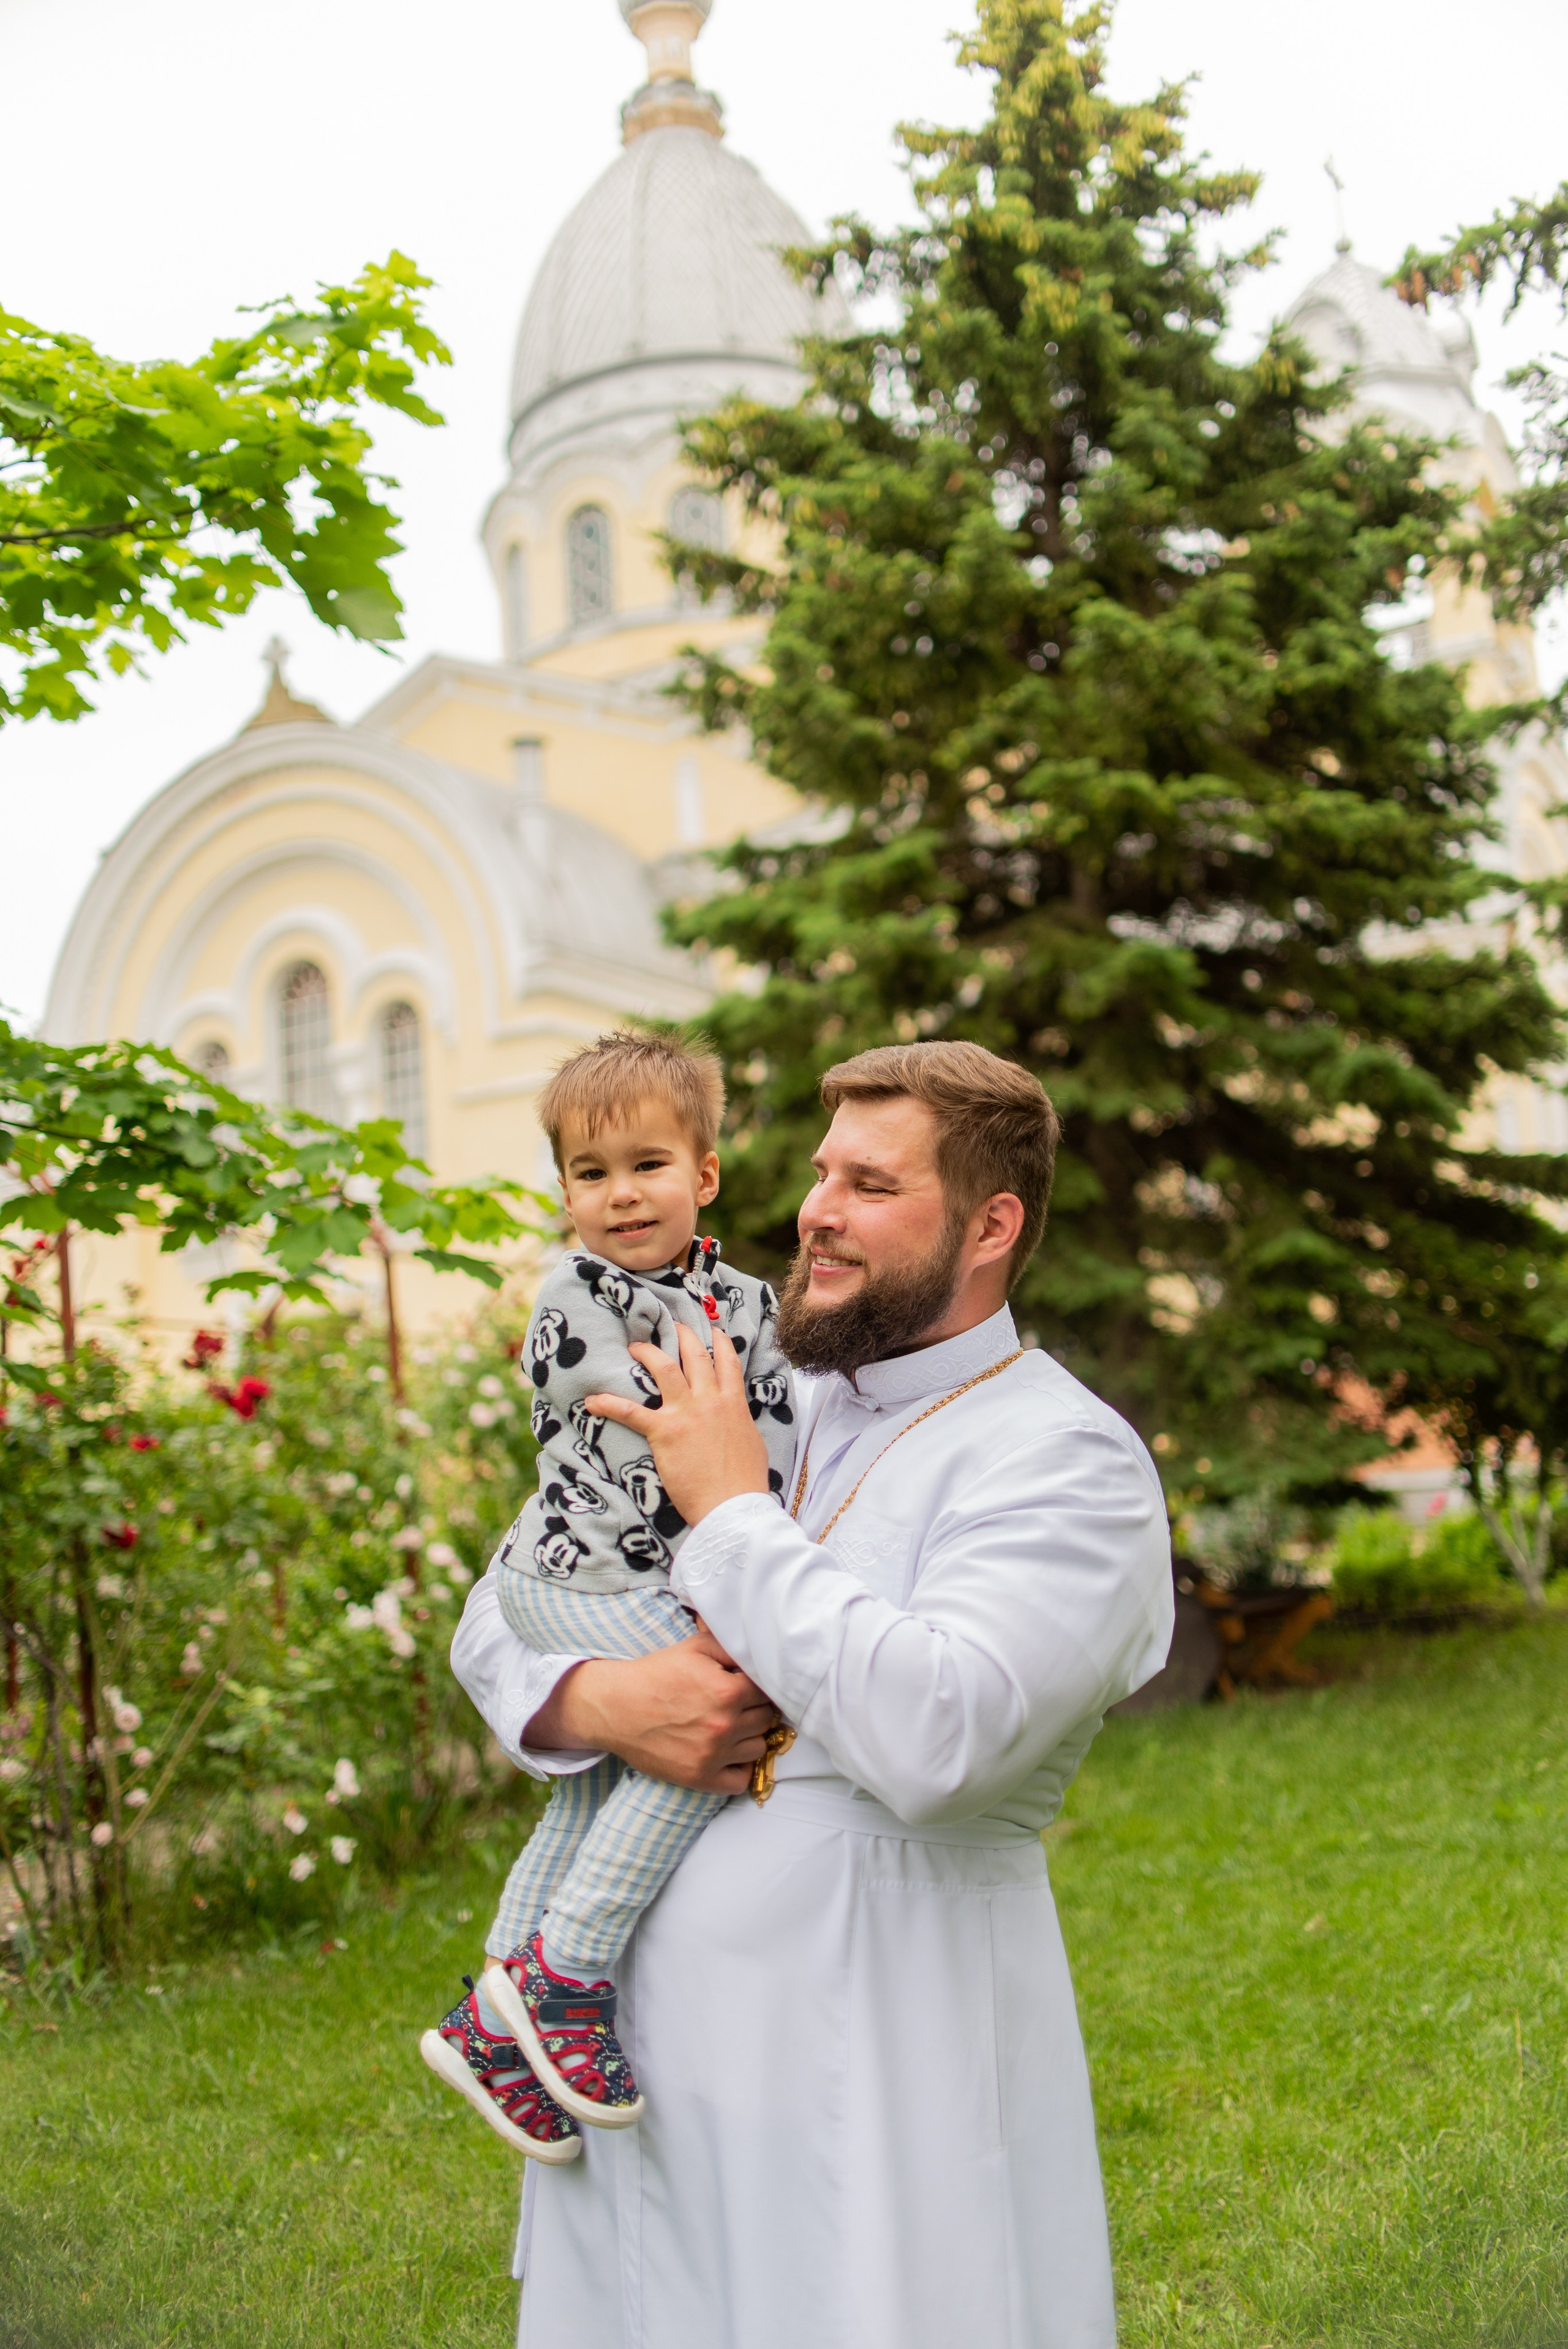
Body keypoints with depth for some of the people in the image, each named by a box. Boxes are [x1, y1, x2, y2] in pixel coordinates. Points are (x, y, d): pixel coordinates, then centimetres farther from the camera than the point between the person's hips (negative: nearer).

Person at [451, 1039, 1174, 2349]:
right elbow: (501, 1611, 14)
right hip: (641, 2045, 6)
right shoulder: (752, 1403, 10)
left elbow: (937, 1732, -26)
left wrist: (733, 1509, -16)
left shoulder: (1068, 1462, -10)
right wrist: (595, 1700, -9)